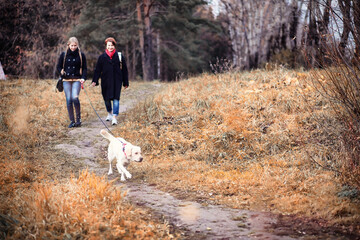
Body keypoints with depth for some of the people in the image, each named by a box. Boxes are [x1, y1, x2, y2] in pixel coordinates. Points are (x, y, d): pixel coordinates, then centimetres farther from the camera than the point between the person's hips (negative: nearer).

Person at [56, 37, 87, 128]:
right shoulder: (64, 54, 7)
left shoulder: (81, 55, 5)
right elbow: (58, 67, 12)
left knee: (75, 98, -19)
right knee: (69, 100, 0)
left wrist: (83, 78, -10)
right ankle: (72, 121, 7)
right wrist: (62, 74, -8)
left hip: (77, 80, -2)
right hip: (66, 80, 2)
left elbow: (84, 68, 6)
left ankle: (78, 118, -2)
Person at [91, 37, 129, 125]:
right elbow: (97, 70, 6)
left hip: (117, 81, -1)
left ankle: (114, 117, -11)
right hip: (106, 81, 1)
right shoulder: (102, 57, 4)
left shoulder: (119, 56, 3)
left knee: (116, 98, -10)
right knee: (107, 99, 9)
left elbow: (124, 70, 8)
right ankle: (109, 113, 34)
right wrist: (95, 81, -3)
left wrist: (125, 82, 8)